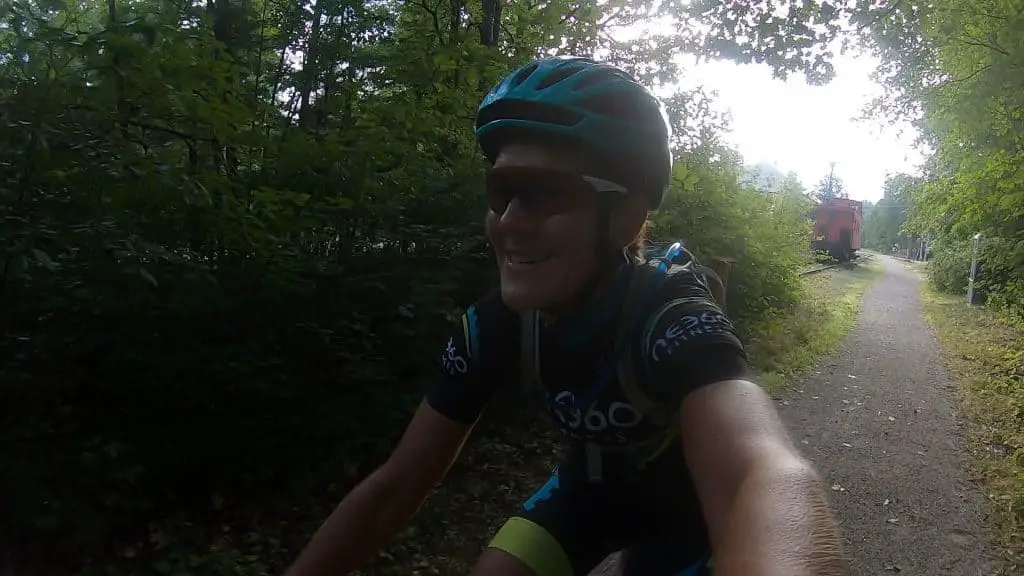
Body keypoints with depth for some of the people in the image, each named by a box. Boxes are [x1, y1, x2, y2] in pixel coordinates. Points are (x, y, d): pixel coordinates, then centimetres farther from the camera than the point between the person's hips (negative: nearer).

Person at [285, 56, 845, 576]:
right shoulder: (494, 325, -22)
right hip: (593, 483, 3)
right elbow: (393, 488, -17)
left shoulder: (673, 320, -37)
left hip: (677, 495, -3)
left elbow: (775, 478, -58)